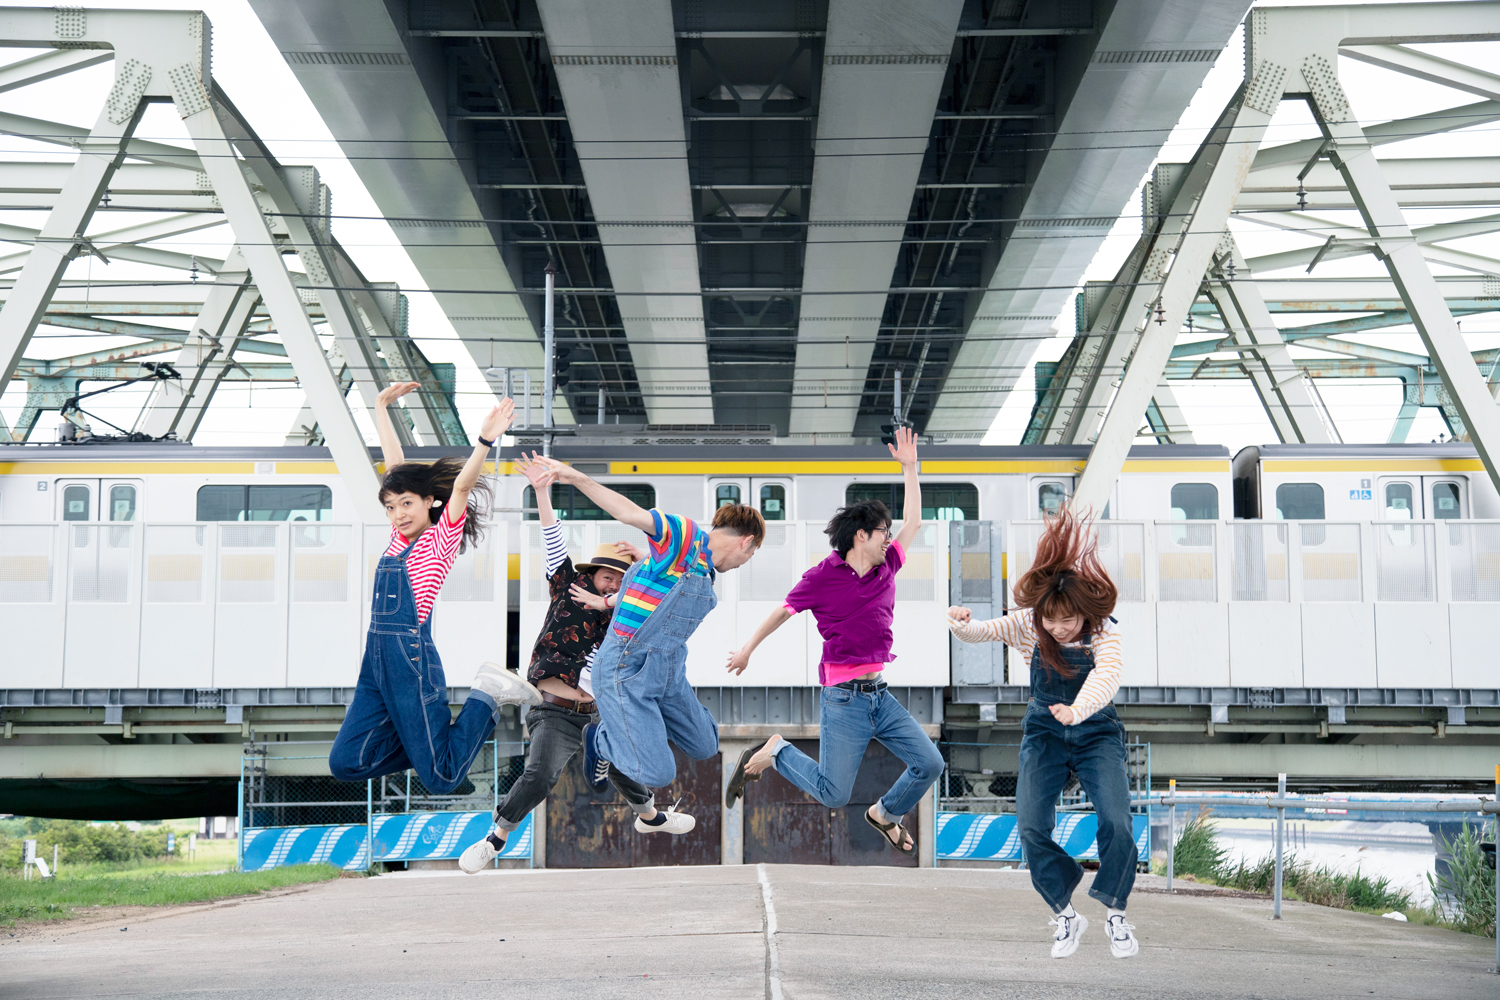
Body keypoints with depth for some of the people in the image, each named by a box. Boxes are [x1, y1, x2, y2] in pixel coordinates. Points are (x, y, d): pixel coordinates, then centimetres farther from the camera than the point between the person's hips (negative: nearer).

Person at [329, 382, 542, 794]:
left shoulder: (441, 539, -2)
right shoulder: (399, 537, 14)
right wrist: (381, 408, 26)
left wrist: (485, 441, -31)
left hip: (412, 660, -7)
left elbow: (461, 486, -17)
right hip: (376, 661, 7)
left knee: (442, 778, -7)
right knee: (346, 764, 2)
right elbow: (395, 465, 20)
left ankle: (488, 695, 12)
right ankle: (425, 739, 17)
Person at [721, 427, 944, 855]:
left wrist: (910, 469, 15)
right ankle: (776, 752, 15)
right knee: (833, 794, -7)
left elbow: (913, 522, 19)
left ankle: (885, 813, 27)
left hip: (879, 695, 7)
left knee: (929, 763, 3)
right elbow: (783, 611, 6)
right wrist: (747, 650, 17)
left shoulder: (885, 569, 10)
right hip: (844, 698, -7)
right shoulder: (823, 575, -7)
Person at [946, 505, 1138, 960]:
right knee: (1031, 828, -12)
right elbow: (987, 631, -20)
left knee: (1116, 822, -20)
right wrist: (963, 625, -46)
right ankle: (1065, 915, 9)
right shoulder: (1028, 625, -11)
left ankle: (1115, 913, 4)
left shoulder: (1103, 632, -19)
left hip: (1095, 731, -2)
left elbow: (1107, 677, -37)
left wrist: (1078, 709, -57)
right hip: (1044, 731, 2)